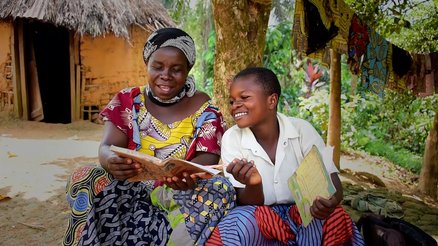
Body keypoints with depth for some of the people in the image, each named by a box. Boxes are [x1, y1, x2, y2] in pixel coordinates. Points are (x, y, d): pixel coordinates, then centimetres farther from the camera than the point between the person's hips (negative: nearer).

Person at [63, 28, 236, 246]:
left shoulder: (203, 108, 1)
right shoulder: (127, 101, 4)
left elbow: (208, 156, -8)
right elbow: (107, 147, -5)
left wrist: (191, 174, -33)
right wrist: (111, 161, -32)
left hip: (182, 192, 0)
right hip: (130, 189, 1)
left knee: (221, 188, -30)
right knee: (84, 178, -24)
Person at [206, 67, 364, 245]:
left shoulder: (302, 129, -12)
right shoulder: (231, 138, -11)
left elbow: (331, 179, -12)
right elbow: (246, 203, -9)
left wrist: (329, 201, -37)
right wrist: (252, 184, -33)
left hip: (303, 213, 1)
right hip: (260, 218, -1)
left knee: (335, 217, -28)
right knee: (240, 222, -33)